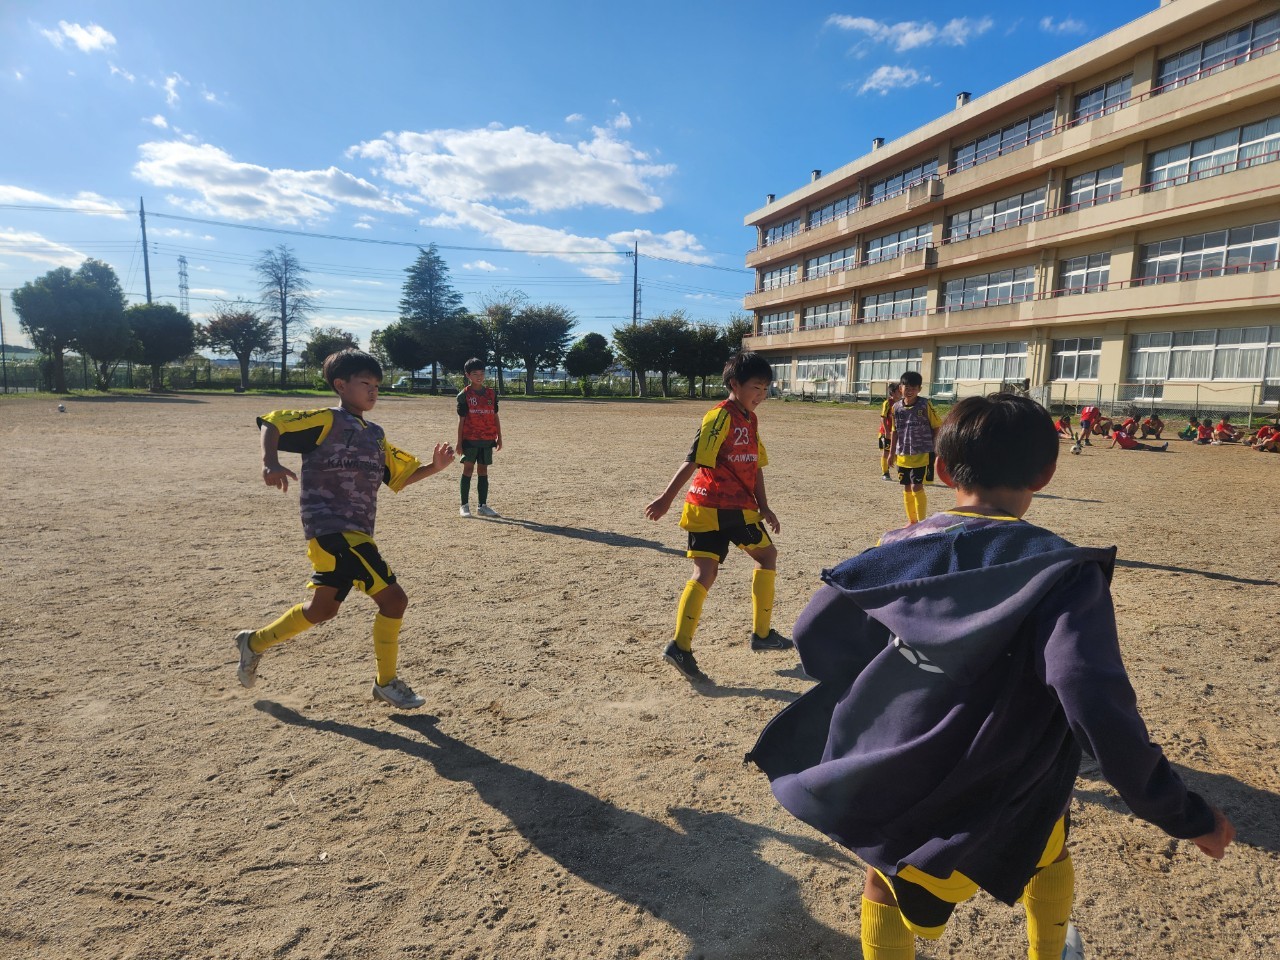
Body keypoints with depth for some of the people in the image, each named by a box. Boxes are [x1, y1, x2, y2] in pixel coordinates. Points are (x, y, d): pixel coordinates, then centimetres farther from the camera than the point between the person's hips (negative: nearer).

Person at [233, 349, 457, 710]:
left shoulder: (375, 435, 17)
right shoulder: (327, 420, -4)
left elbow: (401, 476, 21)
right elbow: (271, 423, -9)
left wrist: (434, 467, 5)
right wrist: (270, 464, -26)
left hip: (356, 532, 9)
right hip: (331, 528, -9)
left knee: (322, 608, 17)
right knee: (392, 597, -12)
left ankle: (255, 643, 39)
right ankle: (387, 683, 4)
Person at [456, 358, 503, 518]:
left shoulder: (491, 394, 8)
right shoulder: (464, 395, -3)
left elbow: (495, 417, 10)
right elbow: (461, 420, -3)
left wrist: (499, 438, 8)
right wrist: (459, 442, -6)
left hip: (487, 439, 3)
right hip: (470, 439, -3)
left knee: (483, 470, 7)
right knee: (468, 469, 0)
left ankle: (482, 506, 12)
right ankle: (464, 506, 6)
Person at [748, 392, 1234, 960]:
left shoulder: (902, 549, -6)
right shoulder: (1062, 571, -17)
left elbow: (815, 636, 2)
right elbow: (1096, 705, -26)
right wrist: (1185, 816, -12)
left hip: (881, 789, 1)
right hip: (994, 808, 0)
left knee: (887, 888, 32)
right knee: (1047, 850, 36)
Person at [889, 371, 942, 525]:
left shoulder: (925, 405, -8)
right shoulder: (897, 407, 3)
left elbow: (937, 427, -2)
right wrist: (892, 452, 12)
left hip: (921, 455, -5)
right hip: (902, 455, 5)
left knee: (917, 487, -11)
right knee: (907, 488, 12)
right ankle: (911, 520, 25)